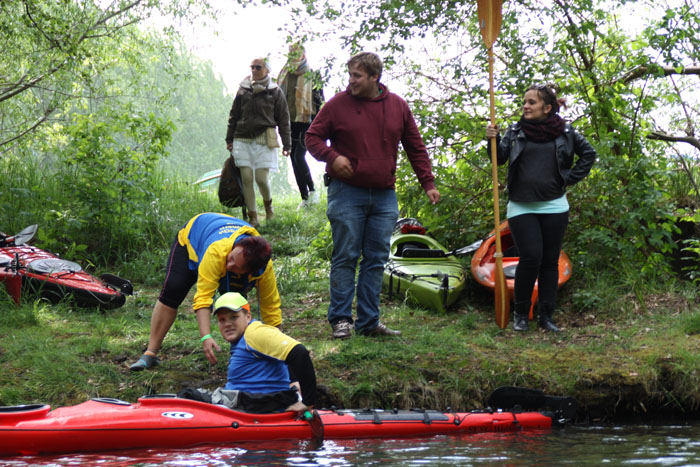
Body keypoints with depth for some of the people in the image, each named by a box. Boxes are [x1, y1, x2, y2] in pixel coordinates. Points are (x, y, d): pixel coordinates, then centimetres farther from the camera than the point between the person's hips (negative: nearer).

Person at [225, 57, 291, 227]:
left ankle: (268, 204, 23)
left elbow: (283, 119, 7)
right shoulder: (243, 89, 11)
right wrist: (229, 139, 16)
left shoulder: (275, 92, 5)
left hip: (264, 140, -3)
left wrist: (286, 144, 3)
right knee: (246, 178, -2)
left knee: (261, 178, -9)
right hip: (242, 140, 3)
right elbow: (234, 116, 19)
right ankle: (253, 217, 5)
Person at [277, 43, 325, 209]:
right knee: (294, 160, 4)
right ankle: (305, 198, 11)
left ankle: (312, 190, -3)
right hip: (289, 123, 5)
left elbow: (320, 101, 0)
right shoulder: (285, 75, 12)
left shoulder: (312, 76, -1)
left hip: (306, 122, -5)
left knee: (299, 157, -19)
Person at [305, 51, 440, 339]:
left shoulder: (398, 106, 7)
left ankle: (369, 321, 12)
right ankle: (340, 319, 4)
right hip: (347, 193, -3)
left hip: (384, 196, 3)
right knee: (345, 257, -2)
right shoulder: (337, 105, -1)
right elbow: (312, 137, 5)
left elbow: (415, 147, 13)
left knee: (377, 259, 6)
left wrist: (428, 183, 7)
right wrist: (332, 156, -14)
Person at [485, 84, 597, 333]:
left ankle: (546, 315, 11)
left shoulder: (565, 132, 4)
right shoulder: (515, 131, 5)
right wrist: (493, 141, -20)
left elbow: (588, 153, 14)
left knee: (550, 261, 4)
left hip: (554, 207, 1)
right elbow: (500, 158, -2)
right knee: (530, 258, -13)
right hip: (521, 207, -1)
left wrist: (570, 179, 6)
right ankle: (521, 313, 1)